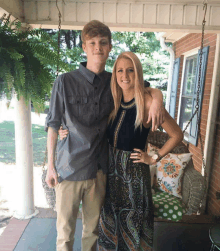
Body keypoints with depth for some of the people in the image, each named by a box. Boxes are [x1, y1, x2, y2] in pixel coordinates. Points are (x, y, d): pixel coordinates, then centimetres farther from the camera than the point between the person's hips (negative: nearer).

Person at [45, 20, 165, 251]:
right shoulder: (65, 82, -7)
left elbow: (149, 89, 13)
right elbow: (53, 124, -3)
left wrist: (156, 98, -12)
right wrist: (50, 165, -4)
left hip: (99, 169, 3)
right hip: (69, 168, -2)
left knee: (93, 228, 20)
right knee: (65, 230, 14)